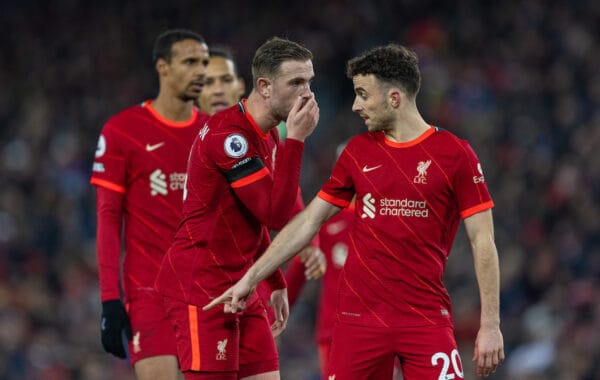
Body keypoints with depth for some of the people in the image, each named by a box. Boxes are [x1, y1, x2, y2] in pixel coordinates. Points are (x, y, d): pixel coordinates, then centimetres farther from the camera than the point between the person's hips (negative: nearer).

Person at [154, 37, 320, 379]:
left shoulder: (268, 136, 11)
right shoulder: (227, 135, -19)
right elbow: (276, 215, -22)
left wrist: (277, 283, 23)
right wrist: (295, 140, -21)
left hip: (239, 287, 9)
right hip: (200, 288, -9)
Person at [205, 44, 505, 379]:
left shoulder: (454, 153, -3)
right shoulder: (359, 151, 10)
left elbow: (483, 241, -3)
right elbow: (309, 221, 16)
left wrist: (490, 324, -8)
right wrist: (251, 277, 13)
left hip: (426, 317, -4)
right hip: (360, 315, 4)